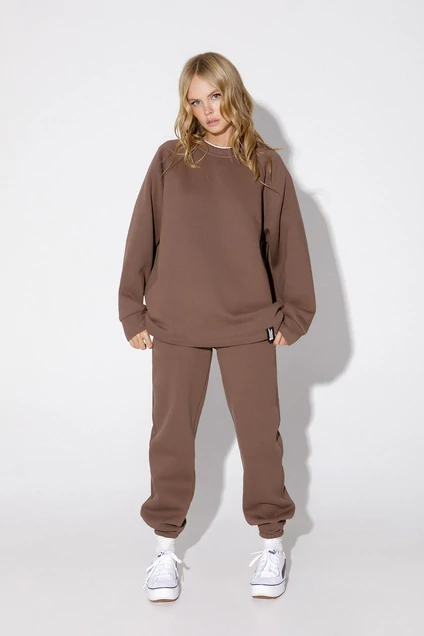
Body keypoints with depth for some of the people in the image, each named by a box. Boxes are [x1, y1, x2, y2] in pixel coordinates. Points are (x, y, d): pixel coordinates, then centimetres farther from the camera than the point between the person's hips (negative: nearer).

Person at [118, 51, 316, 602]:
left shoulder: (266, 166, 3)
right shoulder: (170, 160, 2)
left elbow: (288, 243, 6)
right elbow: (142, 237, 3)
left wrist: (293, 316, 4)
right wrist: (134, 313, 1)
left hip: (249, 324, 0)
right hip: (175, 324, 0)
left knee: (260, 431, 7)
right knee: (172, 434, 7)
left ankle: (272, 542, 23)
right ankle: (166, 545, 21)